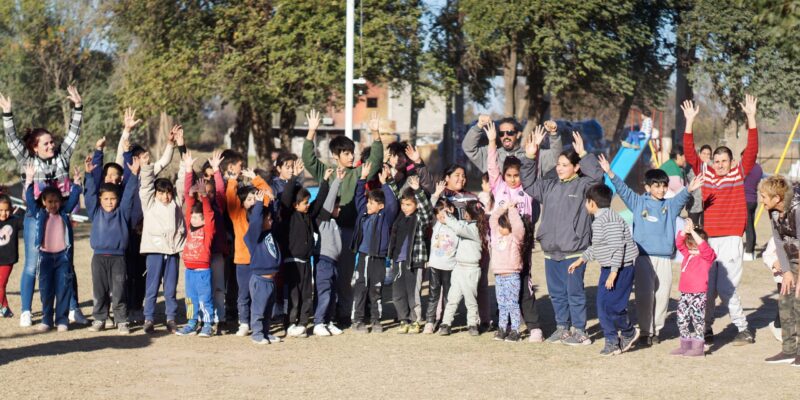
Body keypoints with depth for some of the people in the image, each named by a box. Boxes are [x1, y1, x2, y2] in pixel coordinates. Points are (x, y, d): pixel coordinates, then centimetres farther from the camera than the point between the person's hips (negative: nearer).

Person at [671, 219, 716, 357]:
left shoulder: (707, 256, -6)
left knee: (698, 319, -5)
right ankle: (685, 345, 20)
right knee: (682, 320, 11)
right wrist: (685, 231, -13)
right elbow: (680, 243, 3)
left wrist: (693, 232, -28)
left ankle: (698, 347, 0)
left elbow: (703, 246, -25)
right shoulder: (687, 254, 12)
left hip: (699, 294, -7)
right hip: (685, 293, 7)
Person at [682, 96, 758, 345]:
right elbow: (689, 153, 2)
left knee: (726, 288, -5)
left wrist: (751, 117, -10)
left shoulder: (739, 174, 5)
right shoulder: (704, 173, 8)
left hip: (730, 239, -2)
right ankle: (706, 330, 16)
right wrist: (689, 121, -6)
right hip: (707, 239, 3)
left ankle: (743, 329, 10)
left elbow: (752, 150, -3)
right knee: (707, 288, 5)